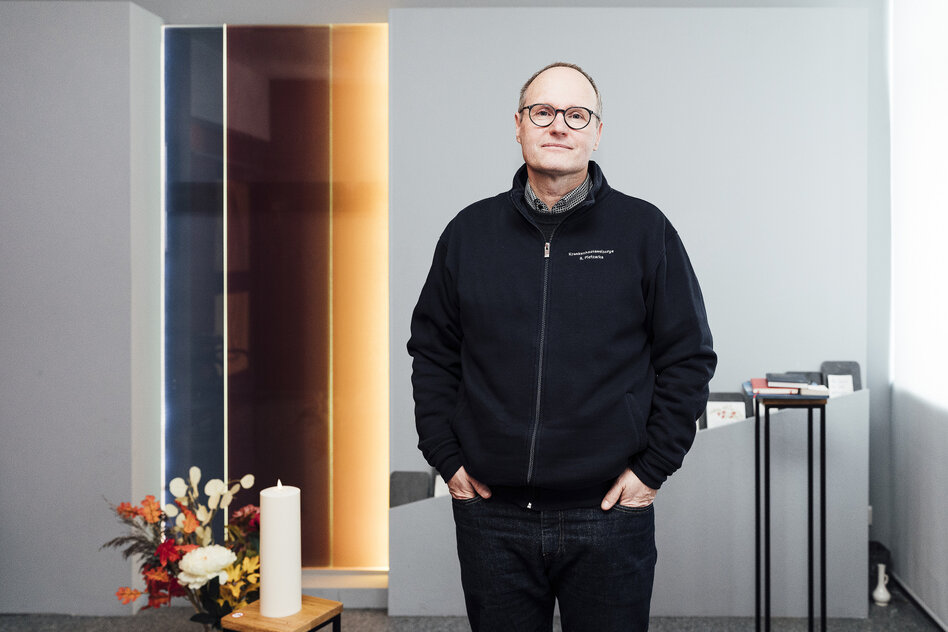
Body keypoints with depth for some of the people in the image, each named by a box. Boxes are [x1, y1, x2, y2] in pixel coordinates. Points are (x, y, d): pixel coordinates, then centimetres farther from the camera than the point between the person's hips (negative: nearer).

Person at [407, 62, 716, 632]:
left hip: (609, 513, -1)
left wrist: (651, 468, -2)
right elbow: (432, 353, 13)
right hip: (491, 514, 2)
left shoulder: (645, 230, 2)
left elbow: (689, 356, 4)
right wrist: (447, 459, 5)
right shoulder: (470, 232, 7)